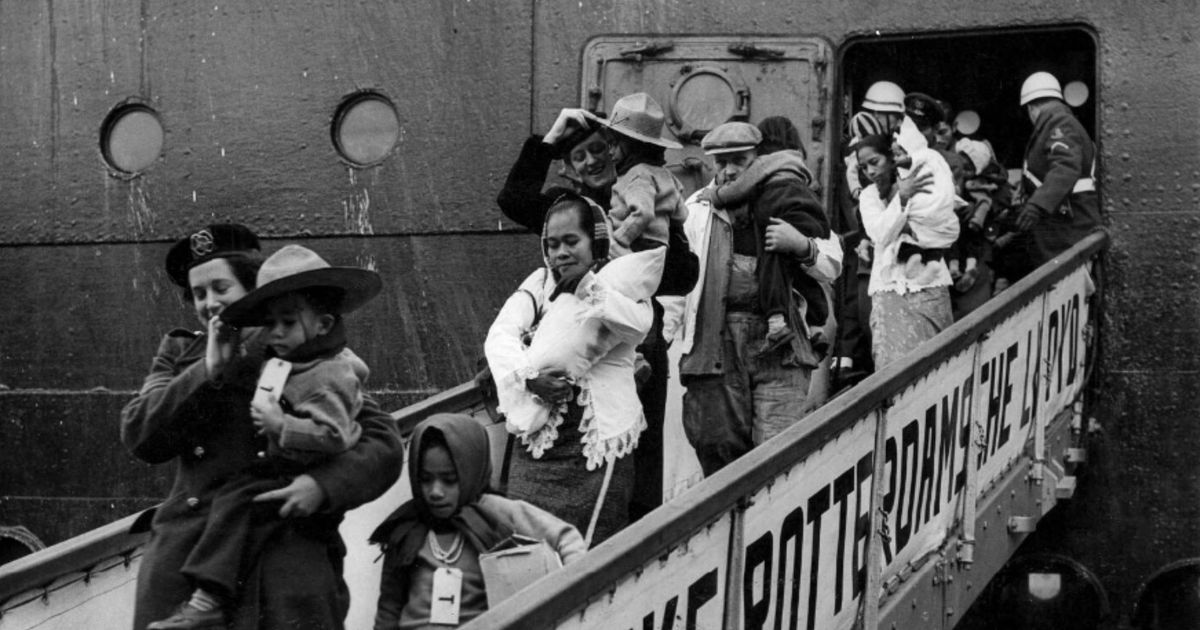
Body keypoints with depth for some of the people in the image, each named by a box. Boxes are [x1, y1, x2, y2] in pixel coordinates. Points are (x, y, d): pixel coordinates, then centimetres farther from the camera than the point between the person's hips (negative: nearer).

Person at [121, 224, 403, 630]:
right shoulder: (180, 354, 19)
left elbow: (383, 444, 3)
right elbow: (139, 436, 4)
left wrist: (323, 485, -15)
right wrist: (208, 372, -4)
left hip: (287, 556, -2)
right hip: (184, 558, 2)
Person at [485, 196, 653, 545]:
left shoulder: (620, 286, 2)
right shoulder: (539, 284, 12)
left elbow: (638, 324, -20)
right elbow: (499, 336, -1)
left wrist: (593, 289, -30)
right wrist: (528, 376, -19)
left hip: (599, 446, -3)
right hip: (537, 442, 3)